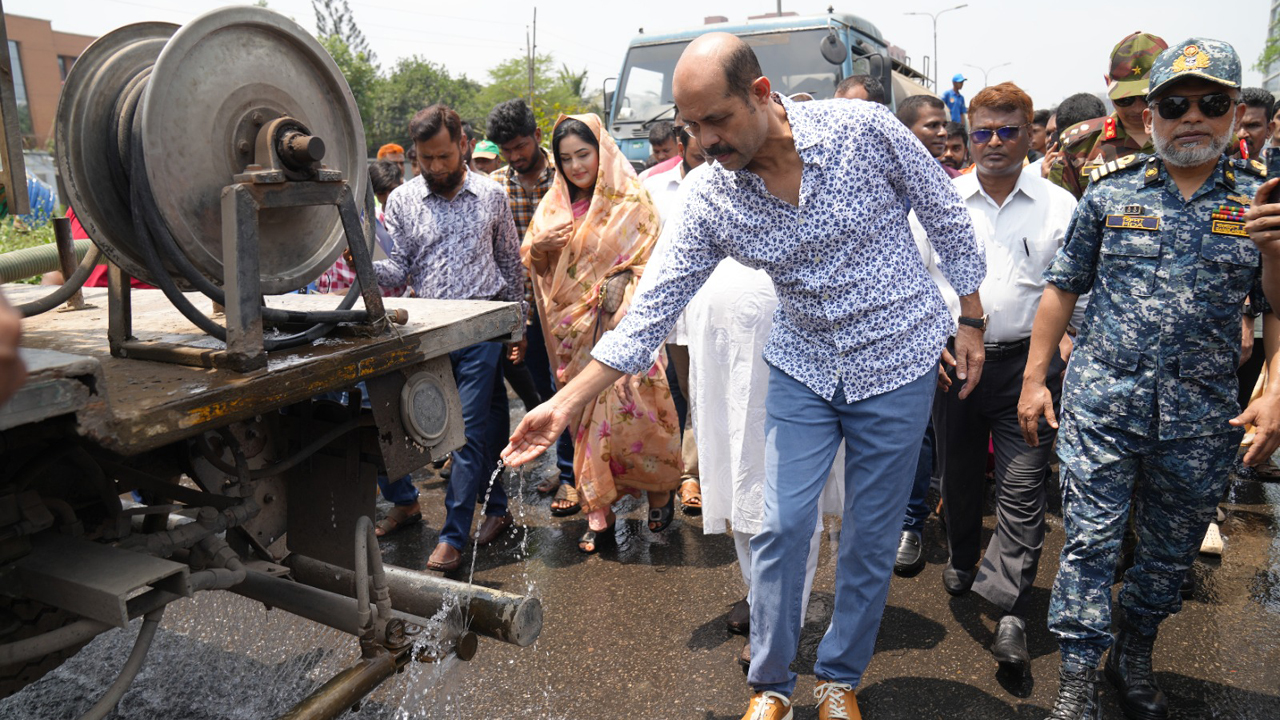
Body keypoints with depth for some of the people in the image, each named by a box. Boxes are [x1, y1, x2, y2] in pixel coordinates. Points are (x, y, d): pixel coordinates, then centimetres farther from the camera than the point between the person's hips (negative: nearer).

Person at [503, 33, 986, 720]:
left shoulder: (863, 128, -18)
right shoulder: (710, 199, -13)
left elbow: (946, 212, -3)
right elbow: (655, 306, -12)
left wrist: (971, 322, 2)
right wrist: (565, 402, -16)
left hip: (897, 361, -1)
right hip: (803, 365, 2)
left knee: (870, 538, 7)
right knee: (780, 527, 0)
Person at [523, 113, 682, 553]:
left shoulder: (631, 200, 0)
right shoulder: (555, 205, 13)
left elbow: (653, 260, -4)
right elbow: (533, 261, 14)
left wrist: (621, 288, -20)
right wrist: (540, 244, -8)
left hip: (622, 326, -4)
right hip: (576, 331, 4)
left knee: (629, 413, -8)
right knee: (587, 420, 5)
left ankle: (662, 487, 18)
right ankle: (599, 515, 14)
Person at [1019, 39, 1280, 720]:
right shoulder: (1110, 191, 3)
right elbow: (1062, 287, 6)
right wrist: (1034, 379, 3)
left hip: (1202, 420, 2)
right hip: (1100, 404, -1)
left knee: (1170, 552, 15)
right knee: (1088, 543, -3)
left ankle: (1134, 659, 37)